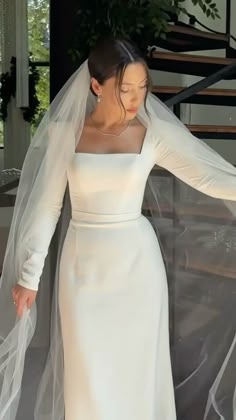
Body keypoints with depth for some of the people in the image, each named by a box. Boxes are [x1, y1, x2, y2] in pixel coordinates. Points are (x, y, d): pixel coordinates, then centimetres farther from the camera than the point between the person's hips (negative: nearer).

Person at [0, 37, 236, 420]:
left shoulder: (155, 132, -5)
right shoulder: (64, 131, -4)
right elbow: (46, 205, -2)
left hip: (136, 261, 0)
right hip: (83, 263, 0)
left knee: (136, 364, 10)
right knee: (87, 370, 9)